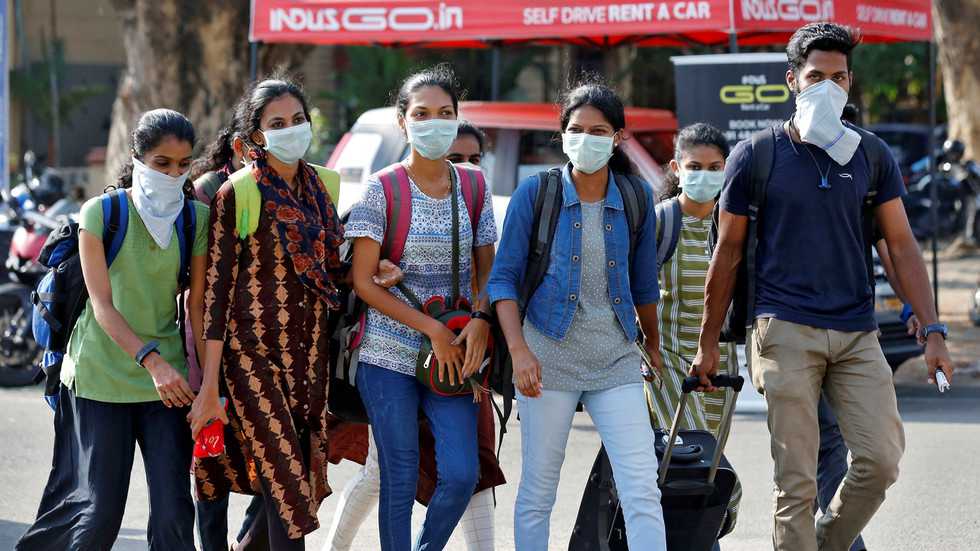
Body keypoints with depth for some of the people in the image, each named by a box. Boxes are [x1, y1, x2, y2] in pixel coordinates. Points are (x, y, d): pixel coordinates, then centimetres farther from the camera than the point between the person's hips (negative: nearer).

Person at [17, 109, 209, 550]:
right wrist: (150, 360, -24)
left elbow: (197, 303, 3)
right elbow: (102, 304, -10)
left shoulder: (197, 219, 3)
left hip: (168, 379, 2)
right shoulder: (102, 212, -5)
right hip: (101, 377, -2)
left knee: (174, 508, -6)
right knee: (99, 511, -3)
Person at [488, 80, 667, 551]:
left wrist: (654, 346, 29)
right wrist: (519, 350, -13)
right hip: (549, 353, -2)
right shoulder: (535, 192, -2)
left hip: (616, 358, 2)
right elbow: (504, 279, -2)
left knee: (642, 488, -8)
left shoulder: (636, 199, 6)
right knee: (538, 489, 3)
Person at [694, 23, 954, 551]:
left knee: (881, 460, -7)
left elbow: (901, 246, 10)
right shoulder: (754, 158, 2)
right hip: (786, 332, -3)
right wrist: (708, 344, 9)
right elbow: (728, 254, 8)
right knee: (796, 482, -5)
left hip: (857, 334, 3)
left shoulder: (872, 157, 9)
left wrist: (932, 330, 1)